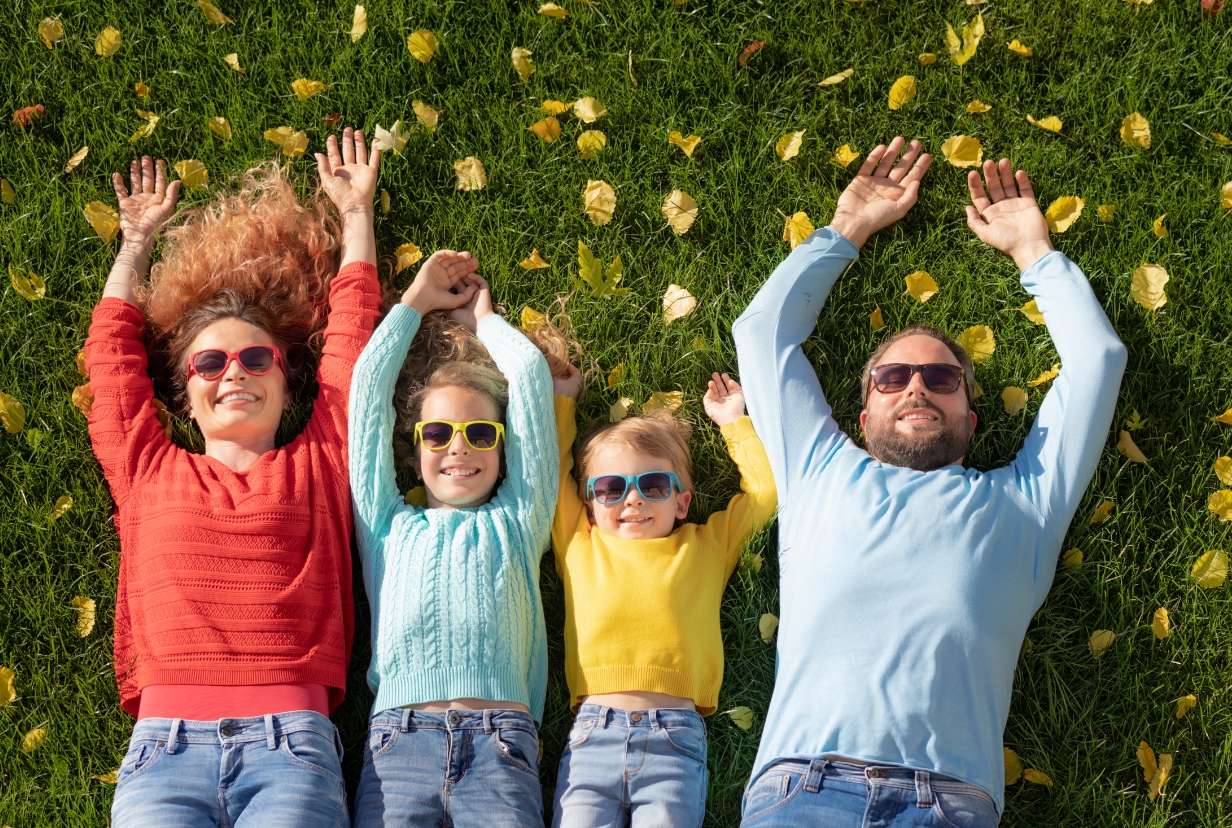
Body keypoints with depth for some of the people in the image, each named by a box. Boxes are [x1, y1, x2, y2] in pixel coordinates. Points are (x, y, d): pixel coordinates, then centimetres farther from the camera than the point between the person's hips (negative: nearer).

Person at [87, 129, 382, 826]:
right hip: (165, 743, 1)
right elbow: (113, 348, 33)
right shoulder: (151, 471, 22)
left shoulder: (317, 466, 20)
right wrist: (139, 240, 46)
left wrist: (355, 213, 39)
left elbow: (352, 329, 27)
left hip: (291, 742, 0)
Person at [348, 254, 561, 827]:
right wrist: (416, 301, 34)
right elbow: (369, 382, 24)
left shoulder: (514, 521, 23)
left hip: (500, 738, 0)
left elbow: (531, 373, 21)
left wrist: (482, 318, 36)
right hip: (398, 736, 0)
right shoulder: (389, 525, 24)